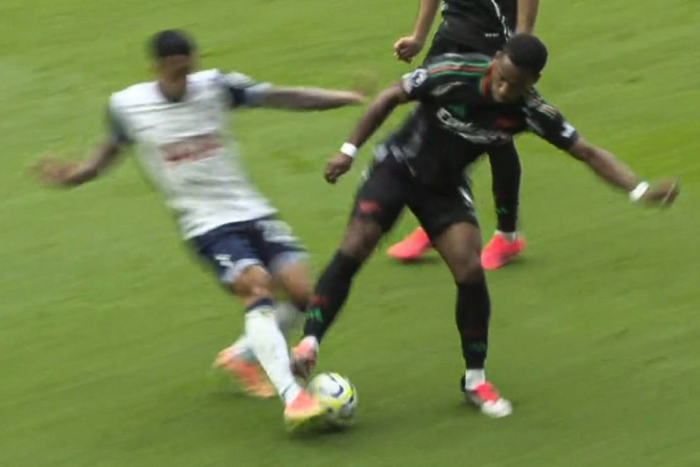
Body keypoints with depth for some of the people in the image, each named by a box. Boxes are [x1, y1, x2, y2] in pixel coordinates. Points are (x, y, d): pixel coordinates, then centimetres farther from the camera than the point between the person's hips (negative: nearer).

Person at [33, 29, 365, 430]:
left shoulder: (215, 86, -3)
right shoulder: (127, 106, -5)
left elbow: (286, 98, -4)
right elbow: (107, 156, 9)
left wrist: (349, 97, -10)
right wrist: (70, 175, -11)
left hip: (252, 212, 4)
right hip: (208, 225, -4)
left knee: (304, 293, -8)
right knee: (257, 286, -28)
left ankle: (242, 355, 20)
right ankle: (292, 398, -36)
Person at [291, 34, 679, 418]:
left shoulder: (530, 112, -20)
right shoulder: (452, 73, -28)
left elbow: (587, 152, -16)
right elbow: (391, 98, -13)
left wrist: (639, 189, -28)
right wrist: (350, 150, -11)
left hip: (446, 187, 2)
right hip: (397, 167, -2)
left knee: (470, 272, -12)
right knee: (352, 252, -18)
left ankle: (475, 379, 5)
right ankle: (308, 347, -15)